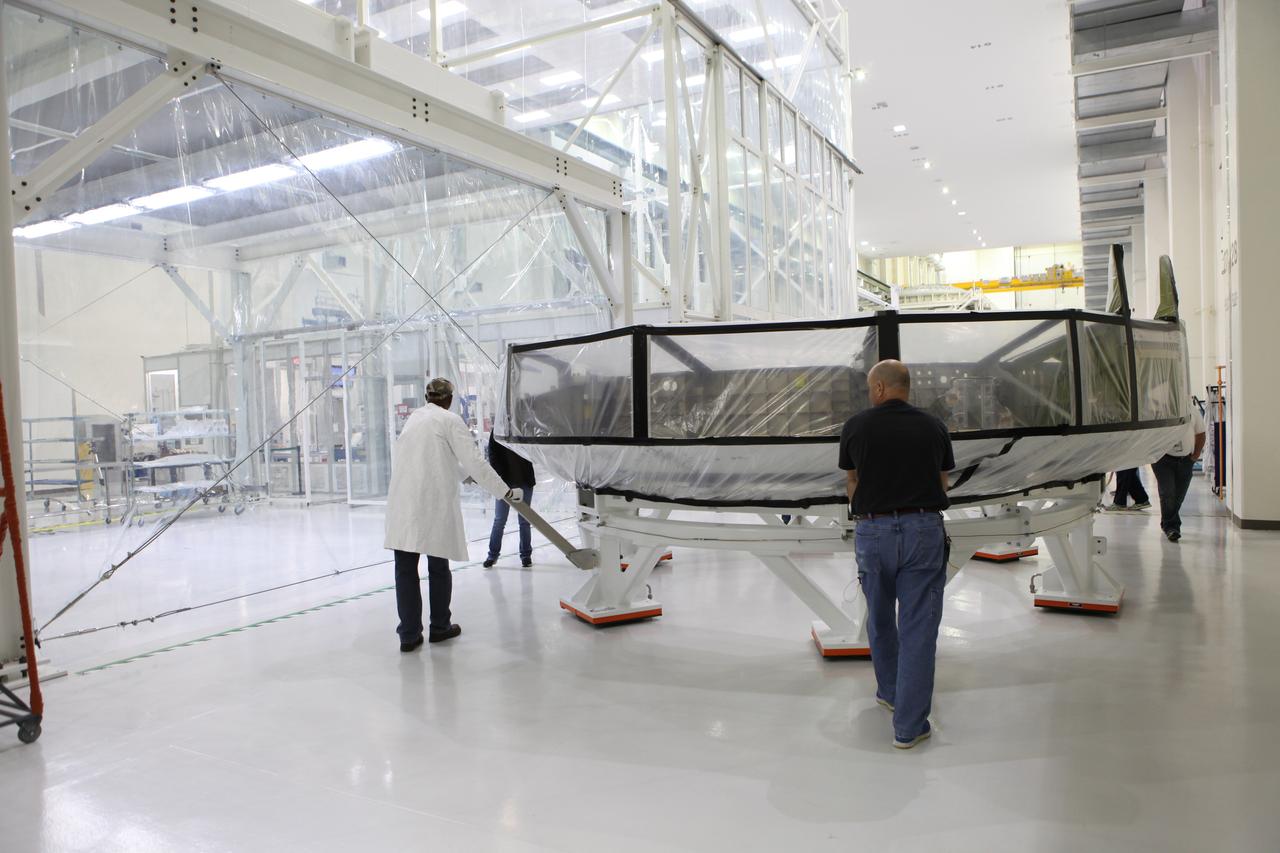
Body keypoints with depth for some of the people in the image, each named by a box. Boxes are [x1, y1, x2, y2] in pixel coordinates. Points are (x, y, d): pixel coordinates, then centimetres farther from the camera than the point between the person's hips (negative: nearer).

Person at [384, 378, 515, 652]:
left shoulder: (414, 418, 18)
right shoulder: (450, 420, -1)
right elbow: (474, 460, -8)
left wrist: (467, 474, 39)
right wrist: (504, 491, -3)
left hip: (402, 503, 5)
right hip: (433, 503, -5)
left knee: (406, 568, 6)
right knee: (438, 567, 11)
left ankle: (409, 634, 9)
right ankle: (440, 627, 25)